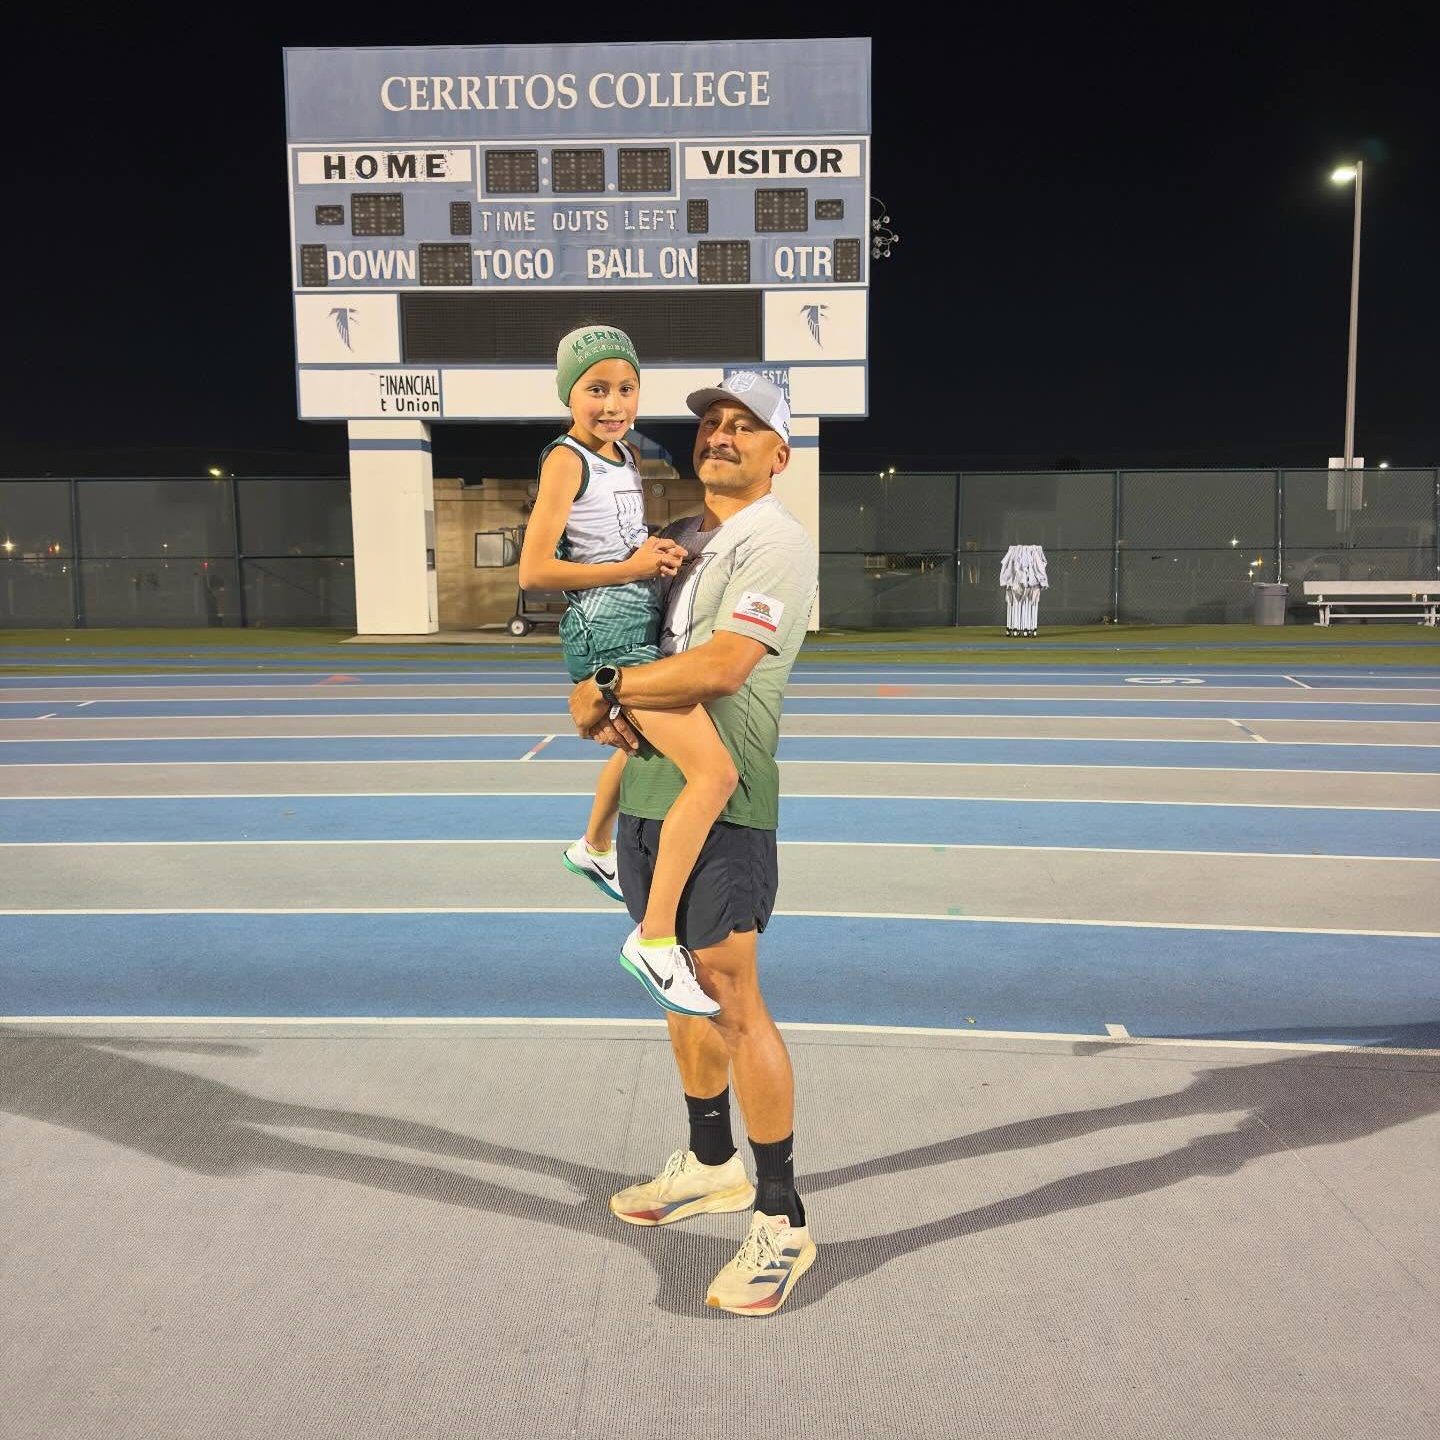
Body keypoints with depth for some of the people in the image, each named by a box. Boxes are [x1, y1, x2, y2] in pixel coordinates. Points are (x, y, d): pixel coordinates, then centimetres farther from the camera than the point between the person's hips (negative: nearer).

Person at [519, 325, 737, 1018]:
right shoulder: (567, 459, -10)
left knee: (640, 744, 34)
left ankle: (594, 846, 61)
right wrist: (631, 567, -15)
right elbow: (534, 571, -16)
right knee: (714, 772, -21)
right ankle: (654, 939, -18)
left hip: (642, 623, 10)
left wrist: (656, 550, 5)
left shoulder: (625, 457, 14)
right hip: (610, 630, -10)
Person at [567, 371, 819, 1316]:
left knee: (732, 997, -9)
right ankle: (711, 1167, 34)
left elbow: (719, 668, -22)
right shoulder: (677, 540, 17)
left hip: (722, 803, -8)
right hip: (646, 788, 9)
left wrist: (606, 692, -11)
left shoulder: (777, 543, -10)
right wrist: (606, 706, -4)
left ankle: (781, 1222, 4)